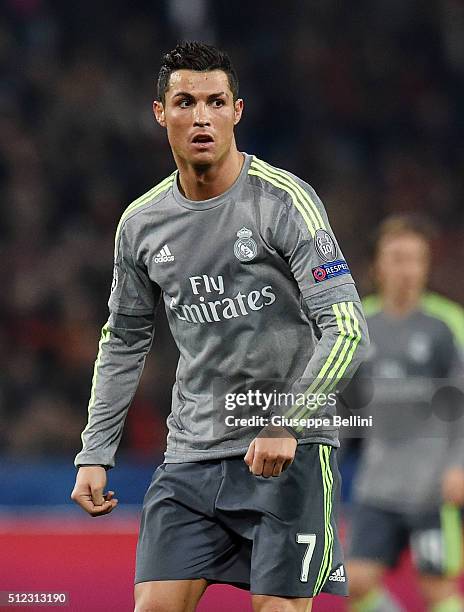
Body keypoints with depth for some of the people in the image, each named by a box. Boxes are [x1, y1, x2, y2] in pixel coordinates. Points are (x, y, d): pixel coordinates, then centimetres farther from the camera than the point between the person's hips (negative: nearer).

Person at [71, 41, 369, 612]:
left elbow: (346, 328, -14)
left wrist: (286, 425, -23)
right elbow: (123, 341, 20)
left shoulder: (284, 199, -10)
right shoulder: (141, 222, 6)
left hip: (291, 448, -4)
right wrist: (94, 454, 14)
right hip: (191, 453, 4)